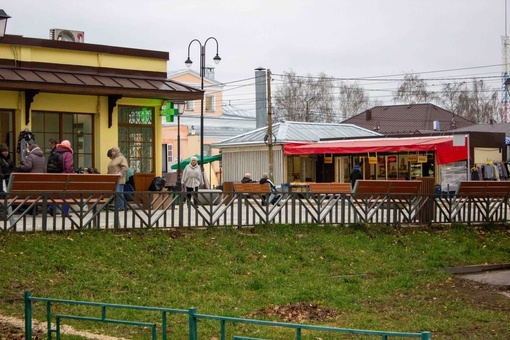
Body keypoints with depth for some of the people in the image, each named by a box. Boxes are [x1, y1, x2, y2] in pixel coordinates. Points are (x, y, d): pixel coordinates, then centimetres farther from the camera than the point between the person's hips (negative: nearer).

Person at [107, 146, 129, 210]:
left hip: (119, 180, -9)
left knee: (119, 192, -11)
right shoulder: (113, 159, 24)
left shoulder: (122, 158, -3)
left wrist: (120, 173, -22)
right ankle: (117, 205, 8)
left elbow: (125, 167, -15)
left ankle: (121, 206, -8)